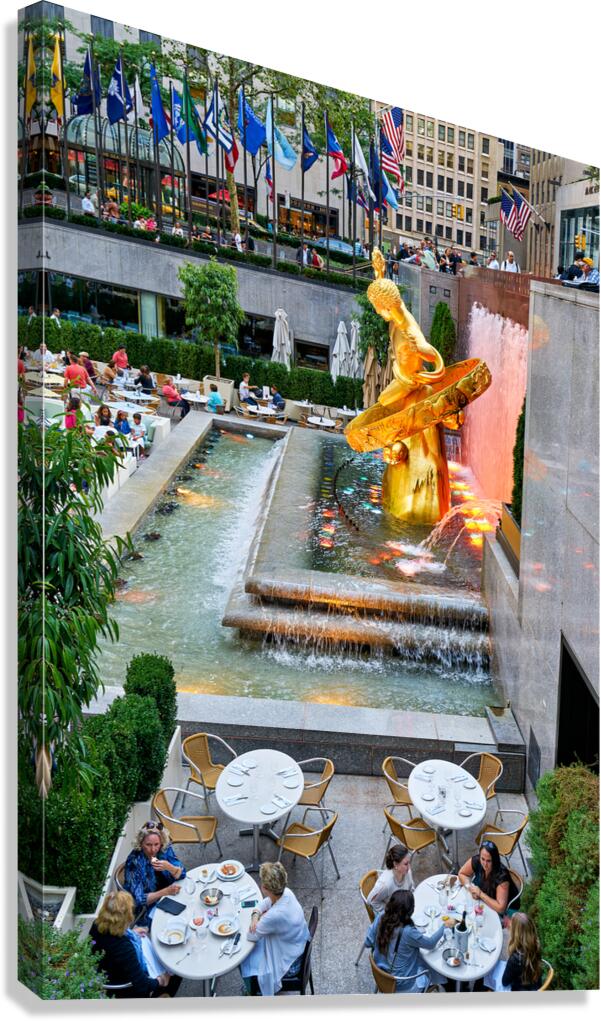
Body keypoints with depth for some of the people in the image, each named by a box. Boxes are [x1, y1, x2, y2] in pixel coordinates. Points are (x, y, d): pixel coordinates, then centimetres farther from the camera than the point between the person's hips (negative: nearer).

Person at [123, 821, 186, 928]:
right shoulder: (134, 862, -24)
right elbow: (139, 900, -22)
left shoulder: (165, 849, -12)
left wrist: (168, 867, -31)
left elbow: (182, 874, -10)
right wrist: (166, 891, -33)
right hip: (147, 908, -5)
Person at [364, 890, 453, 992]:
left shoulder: (381, 916, -18)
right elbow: (430, 943, -16)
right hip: (399, 984, -5)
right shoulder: (408, 932, -34)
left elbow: (368, 942, -6)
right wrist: (444, 926, -3)